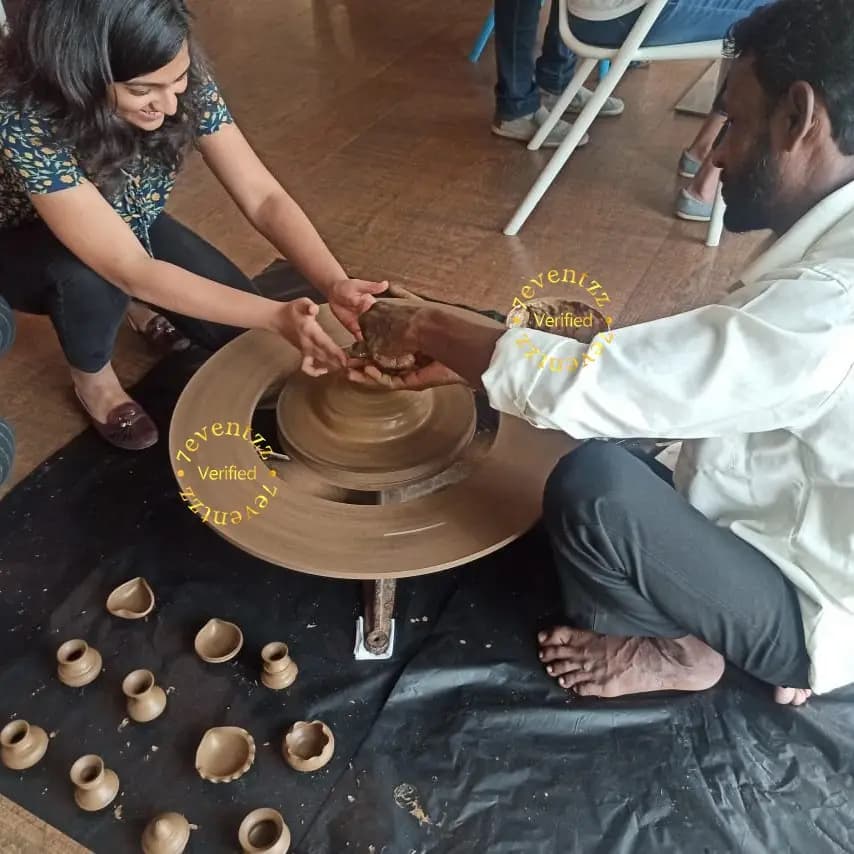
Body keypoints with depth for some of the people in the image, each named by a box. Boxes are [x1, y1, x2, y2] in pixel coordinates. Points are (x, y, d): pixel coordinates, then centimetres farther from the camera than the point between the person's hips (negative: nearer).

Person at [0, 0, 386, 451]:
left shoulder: (184, 83, -27)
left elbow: (263, 198, -26)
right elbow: (131, 269, -43)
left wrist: (336, 285, -42)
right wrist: (277, 316, -51)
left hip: (132, 226, 4)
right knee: (87, 273, -38)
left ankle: (133, 302, 18)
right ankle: (91, 376, -4)